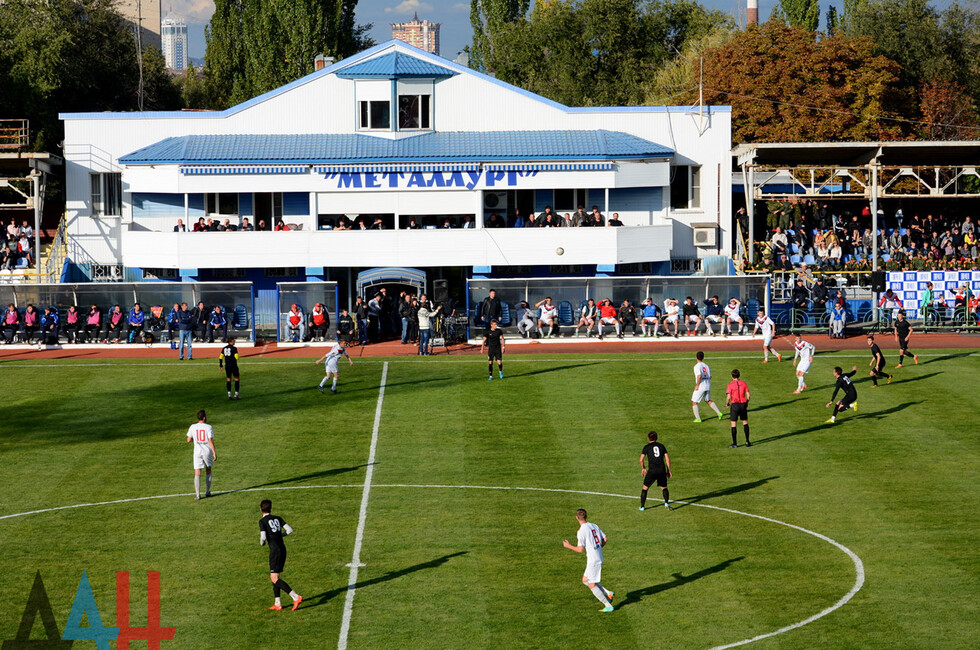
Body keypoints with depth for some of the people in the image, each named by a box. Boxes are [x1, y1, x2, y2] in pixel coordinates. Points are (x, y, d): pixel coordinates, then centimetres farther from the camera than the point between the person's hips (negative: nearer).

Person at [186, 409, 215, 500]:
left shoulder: (192, 427, -1)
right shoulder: (208, 427, -8)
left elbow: (189, 440, 2)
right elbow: (211, 441, -13)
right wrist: (214, 453, -10)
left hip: (197, 452, 1)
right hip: (208, 451, -1)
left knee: (197, 473, 0)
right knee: (208, 471, 19)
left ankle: (197, 495, -6)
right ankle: (207, 492, 20)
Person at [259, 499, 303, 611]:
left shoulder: (262, 521, -5)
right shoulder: (277, 518, 11)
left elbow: (263, 537, -15)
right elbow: (290, 530, 5)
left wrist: (261, 543, 8)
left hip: (274, 550, -7)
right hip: (282, 549, 7)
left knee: (275, 579, -8)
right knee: (274, 576, 17)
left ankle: (296, 597, -21)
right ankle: (277, 604, 15)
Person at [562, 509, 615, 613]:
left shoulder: (581, 531, -17)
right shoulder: (594, 526, 6)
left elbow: (580, 550, -16)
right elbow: (605, 539, 11)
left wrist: (568, 546, -1)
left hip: (593, 560, -8)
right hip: (598, 557, 9)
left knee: (592, 585, 1)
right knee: (585, 580, 19)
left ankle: (608, 606, 3)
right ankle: (608, 594, 14)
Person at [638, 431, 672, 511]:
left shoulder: (647, 447, 6)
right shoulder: (661, 446, 14)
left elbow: (641, 460, 0)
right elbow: (667, 458, 10)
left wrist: (643, 468, 17)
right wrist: (668, 471, 15)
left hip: (652, 471, -2)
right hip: (662, 470, 2)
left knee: (645, 488, 13)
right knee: (664, 488, 16)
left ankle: (642, 506, 13)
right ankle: (666, 503, -8)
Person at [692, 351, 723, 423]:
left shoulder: (697, 366, -13)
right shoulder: (706, 366, 9)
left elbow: (699, 376, -26)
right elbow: (710, 377, 11)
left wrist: (697, 385, -18)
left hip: (700, 387, -7)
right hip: (708, 386, 7)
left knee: (694, 402, 6)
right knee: (708, 401, 25)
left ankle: (698, 419, 3)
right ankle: (719, 413, 17)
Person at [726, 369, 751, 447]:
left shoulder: (730, 385, -7)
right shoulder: (744, 384, 2)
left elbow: (728, 397, -12)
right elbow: (748, 396, 0)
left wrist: (727, 403, 7)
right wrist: (747, 402, 18)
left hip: (734, 404, -3)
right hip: (743, 404, 3)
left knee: (733, 424, 4)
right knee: (745, 422, 14)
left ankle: (734, 443, 4)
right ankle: (747, 442, 12)